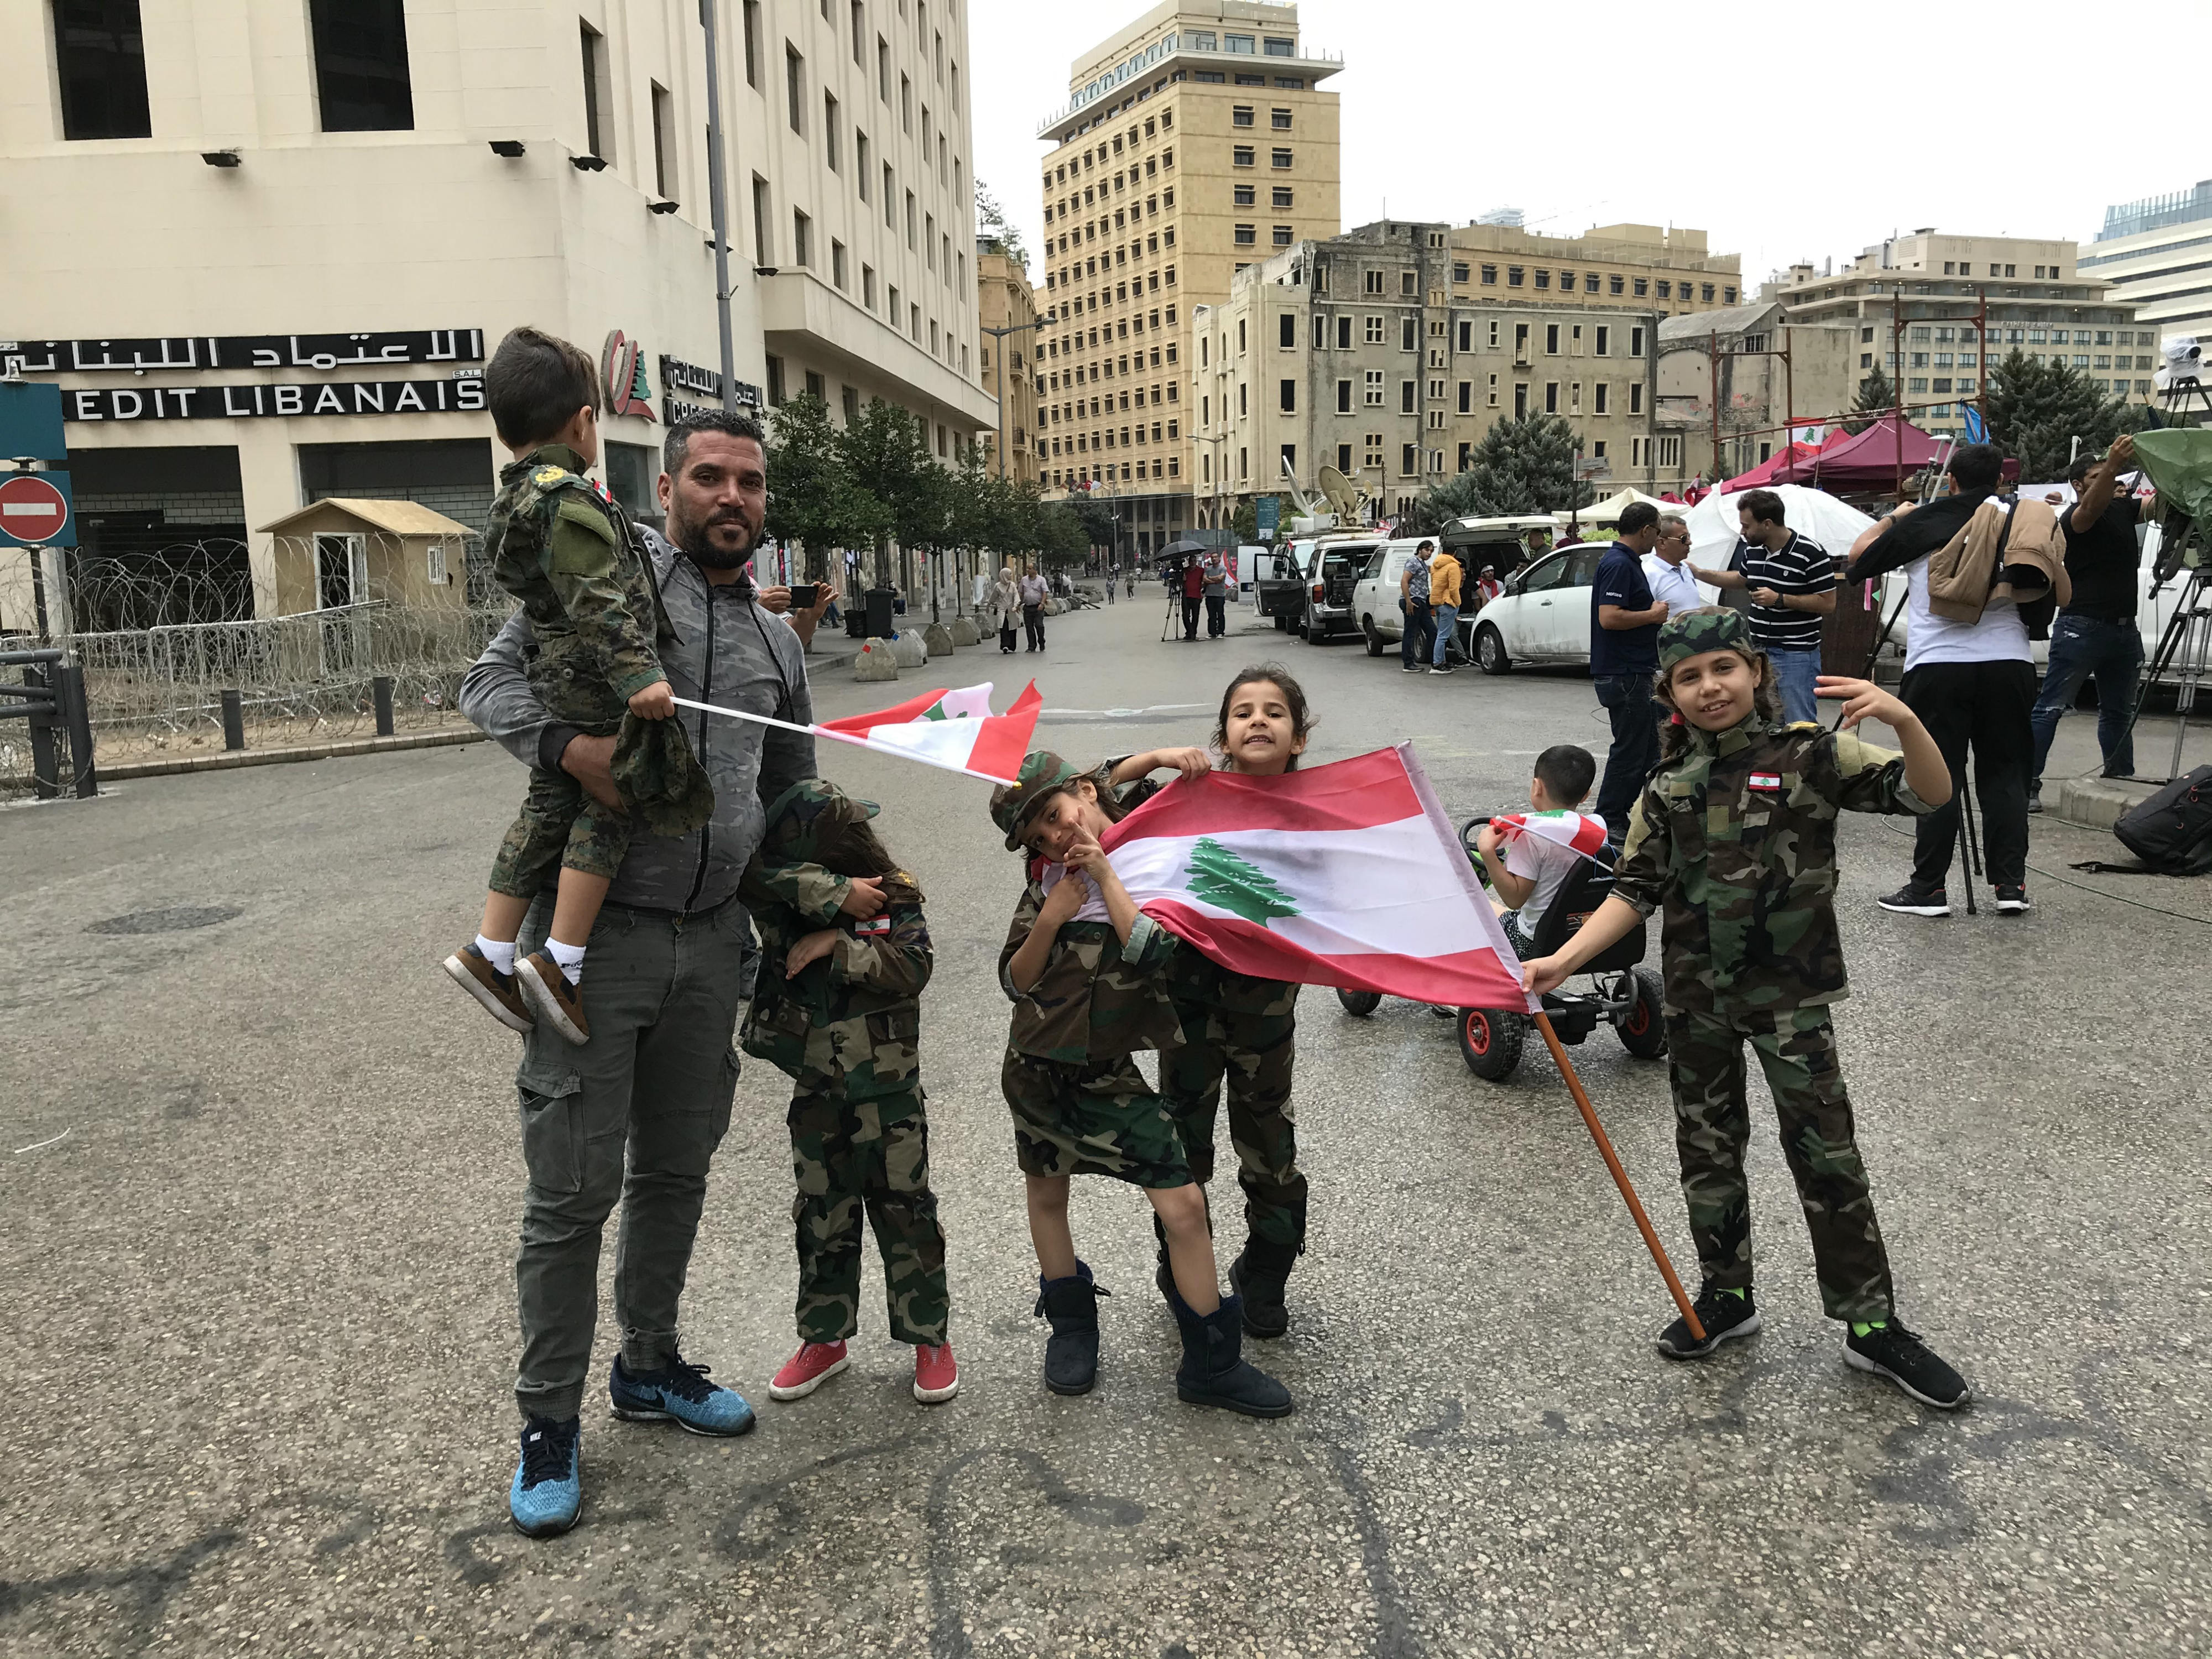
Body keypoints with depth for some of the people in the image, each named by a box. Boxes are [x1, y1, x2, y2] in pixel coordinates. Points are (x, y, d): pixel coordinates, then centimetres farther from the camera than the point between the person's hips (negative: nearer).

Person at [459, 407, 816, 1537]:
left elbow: (792, 797, 24)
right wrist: (569, 743, -23)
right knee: (576, 1187, 0)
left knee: (677, 1170, 17)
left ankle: (649, 1365, 36)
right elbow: (492, 680, -5)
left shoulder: (773, 644, 15)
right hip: (595, 930, -5)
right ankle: (548, 1423, 17)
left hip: (712, 939, 6)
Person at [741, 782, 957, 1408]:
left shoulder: (895, 895, -9)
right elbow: (756, 873, -25)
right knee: (822, 1215, 13)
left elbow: (912, 968, -22)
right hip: (816, 1087, 3)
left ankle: (929, 1337, 19)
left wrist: (836, 944, -26)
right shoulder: (784, 904, -3)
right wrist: (837, 897, -27)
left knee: (905, 1210, 5)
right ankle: (825, 1338, 28)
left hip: (888, 1085, -3)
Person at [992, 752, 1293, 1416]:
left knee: (1184, 1205, -10)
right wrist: (1049, 921, -16)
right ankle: (1071, 1328, 39)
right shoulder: (1048, 881, -1)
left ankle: (1212, 1365, 4)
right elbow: (1014, 981, 0)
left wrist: (1105, 873, -21)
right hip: (1037, 1066, 3)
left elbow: (1151, 952, -26)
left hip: (1110, 1075, -3)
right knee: (1047, 1194, 17)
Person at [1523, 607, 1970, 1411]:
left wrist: (1906, 722, -36)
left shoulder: (1810, 756, -8)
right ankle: (1726, 1295, 33)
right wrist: (1563, 960, -9)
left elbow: (1927, 794, -16)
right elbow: (1636, 891, 2)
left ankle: (1871, 1324, 15)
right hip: (1697, 998, 4)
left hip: (1789, 992, -4)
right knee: (1707, 1149, 14)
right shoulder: (1668, 786, 3)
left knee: (1826, 1154, 1)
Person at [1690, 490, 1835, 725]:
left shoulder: (1811, 554, -15)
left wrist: (1780, 599, -19)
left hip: (1795, 655, -7)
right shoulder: (1752, 550, 7)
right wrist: (1699, 574, 22)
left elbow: (1828, 604, -15)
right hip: (1757, 651, 7)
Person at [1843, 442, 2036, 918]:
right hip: (2009, 661, 3)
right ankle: (2011, 883, 9)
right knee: (2004, 775, 9)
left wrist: (1890, 518, 27)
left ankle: (1929, 888, 3)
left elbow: (1857, 560, 14)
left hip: (1937, 664, -3)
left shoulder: (1920, 523, 2)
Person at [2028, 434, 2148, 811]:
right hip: (2081, 627, -8)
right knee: (2050, 709, -8)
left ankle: (2120, 780, 23)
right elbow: (2092, 507, -29)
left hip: (2124, 629, 8)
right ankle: (2026, 785, -11)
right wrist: (2113, 464, -47)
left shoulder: (2123, 508, 14)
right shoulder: (2073, 519, -8)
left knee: (2118, 710, 15)